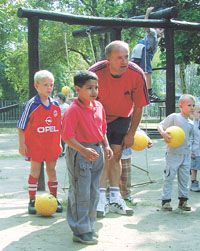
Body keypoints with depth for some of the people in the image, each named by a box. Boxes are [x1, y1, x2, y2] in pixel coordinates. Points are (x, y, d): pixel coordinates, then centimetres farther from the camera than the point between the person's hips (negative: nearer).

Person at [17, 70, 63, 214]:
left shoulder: (55, 105, 3)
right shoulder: (32, 105, -10)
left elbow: (59, 126, 13)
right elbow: (21, 127, -7)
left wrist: (59, 143, 12)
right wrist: (22, 144, -9)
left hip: (52, 145, 4)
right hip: (35, 145, -4)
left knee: (52, 169, 12)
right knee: (35, 170, 3)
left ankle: (54, 199, 23)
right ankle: (32, 200, 12)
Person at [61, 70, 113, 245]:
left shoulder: (99, 106, 6)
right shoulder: (73, 110, -17)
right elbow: (67, 136, -19)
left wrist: (106, 146, 3)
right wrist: (84, 151, -28)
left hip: (96, 152, 8)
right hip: (79, 152, -8)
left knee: (94, 193, 16)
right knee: (81, 194, -3)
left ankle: (89, 226, 29)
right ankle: (81, 232, 6)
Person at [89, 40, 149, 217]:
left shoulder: (137, 74, -24)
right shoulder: (95, 72, -29)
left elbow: (138, 106, -11)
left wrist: (131, 134, -6)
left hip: (122, 118, 2)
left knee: (116, 156, 7)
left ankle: (115, 199, 13)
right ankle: (101, 199, -10)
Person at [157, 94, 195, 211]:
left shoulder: (191, 123, 11)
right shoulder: (174, 117, -7)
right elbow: (160, 125, -9)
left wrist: (190, 151, 18)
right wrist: (163, 133, -28)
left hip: (186, 154, 6)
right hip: (173, 153, -6)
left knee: (184, 178, 10)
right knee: (169, 177, -1)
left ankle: (183, 200, 19)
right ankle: (166, 200, 5)